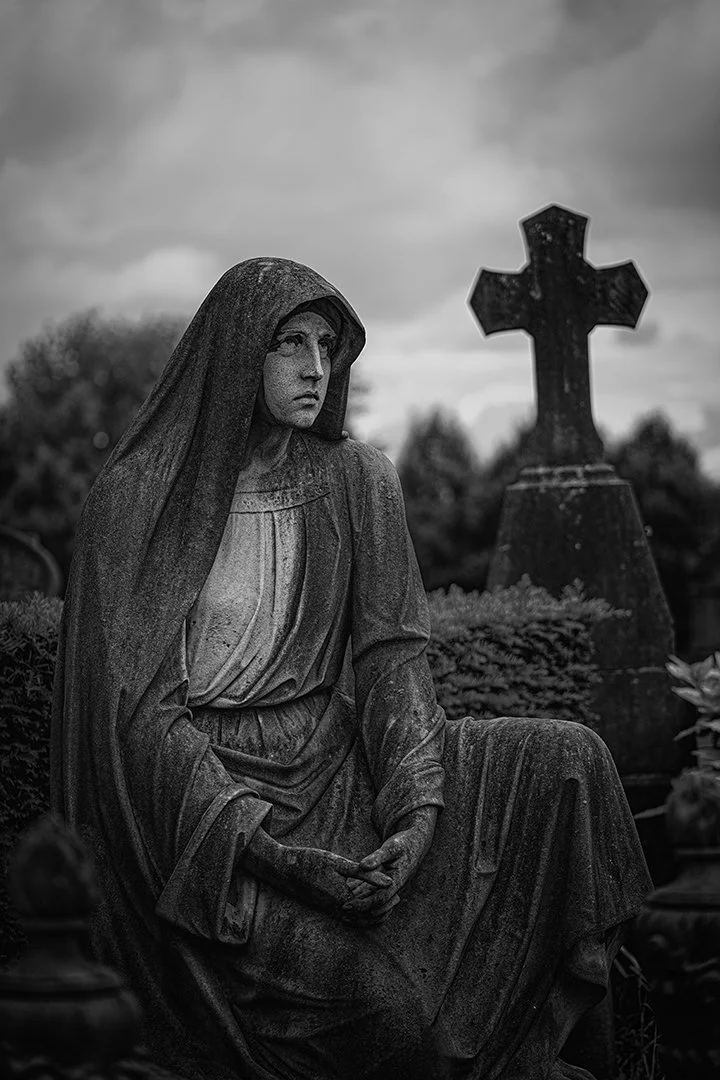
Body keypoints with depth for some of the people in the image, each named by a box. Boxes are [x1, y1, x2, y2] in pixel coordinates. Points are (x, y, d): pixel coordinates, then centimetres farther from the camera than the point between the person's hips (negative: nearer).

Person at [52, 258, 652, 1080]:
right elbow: (132, 696, -10)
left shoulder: (356, 480, 7)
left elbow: (390, 656, 0)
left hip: (339, 765, 5)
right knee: (380, 1008, -30)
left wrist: (420, 806, -18)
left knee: (566, 759, -17)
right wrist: (257, 838, -23)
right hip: (201, 793, -5)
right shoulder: (138, 494, -5)